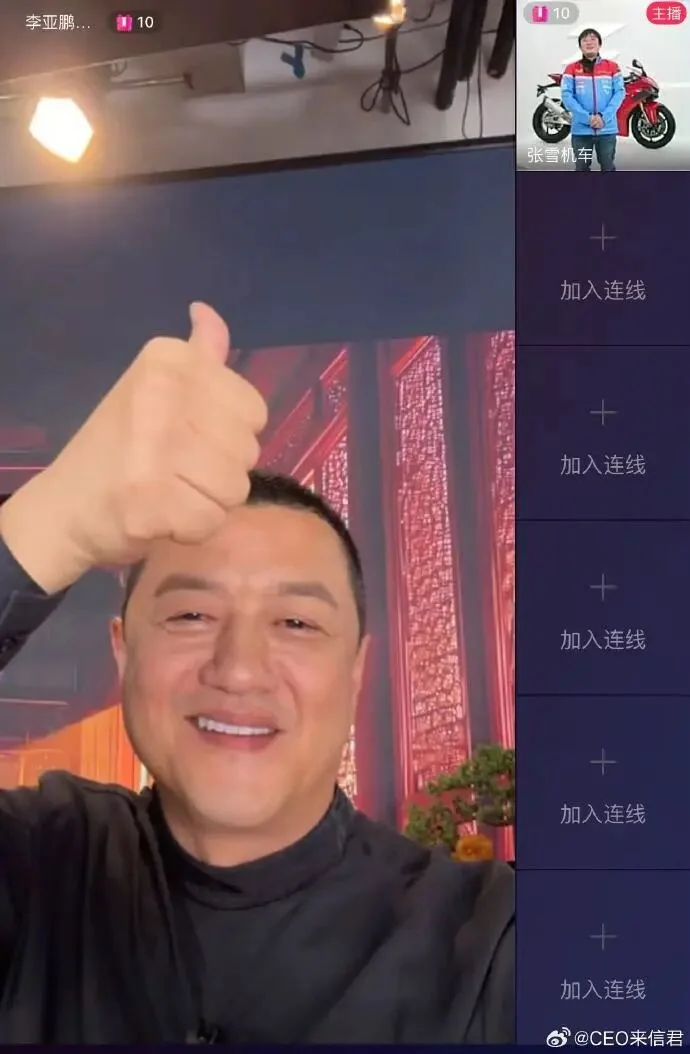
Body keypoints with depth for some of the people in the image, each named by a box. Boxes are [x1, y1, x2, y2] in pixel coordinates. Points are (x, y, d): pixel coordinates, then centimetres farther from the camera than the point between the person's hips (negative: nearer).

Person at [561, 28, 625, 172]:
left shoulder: (612, 67, 8)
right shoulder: (571, 69, 5)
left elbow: (619, 92, 1)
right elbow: (566, 95, -4)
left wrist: (604, 117, -14)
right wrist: (587, 117, -15)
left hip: (607, 128, 1)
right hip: (581, 129, 0)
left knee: (608, 167, 5)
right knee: (582, 168, 5)